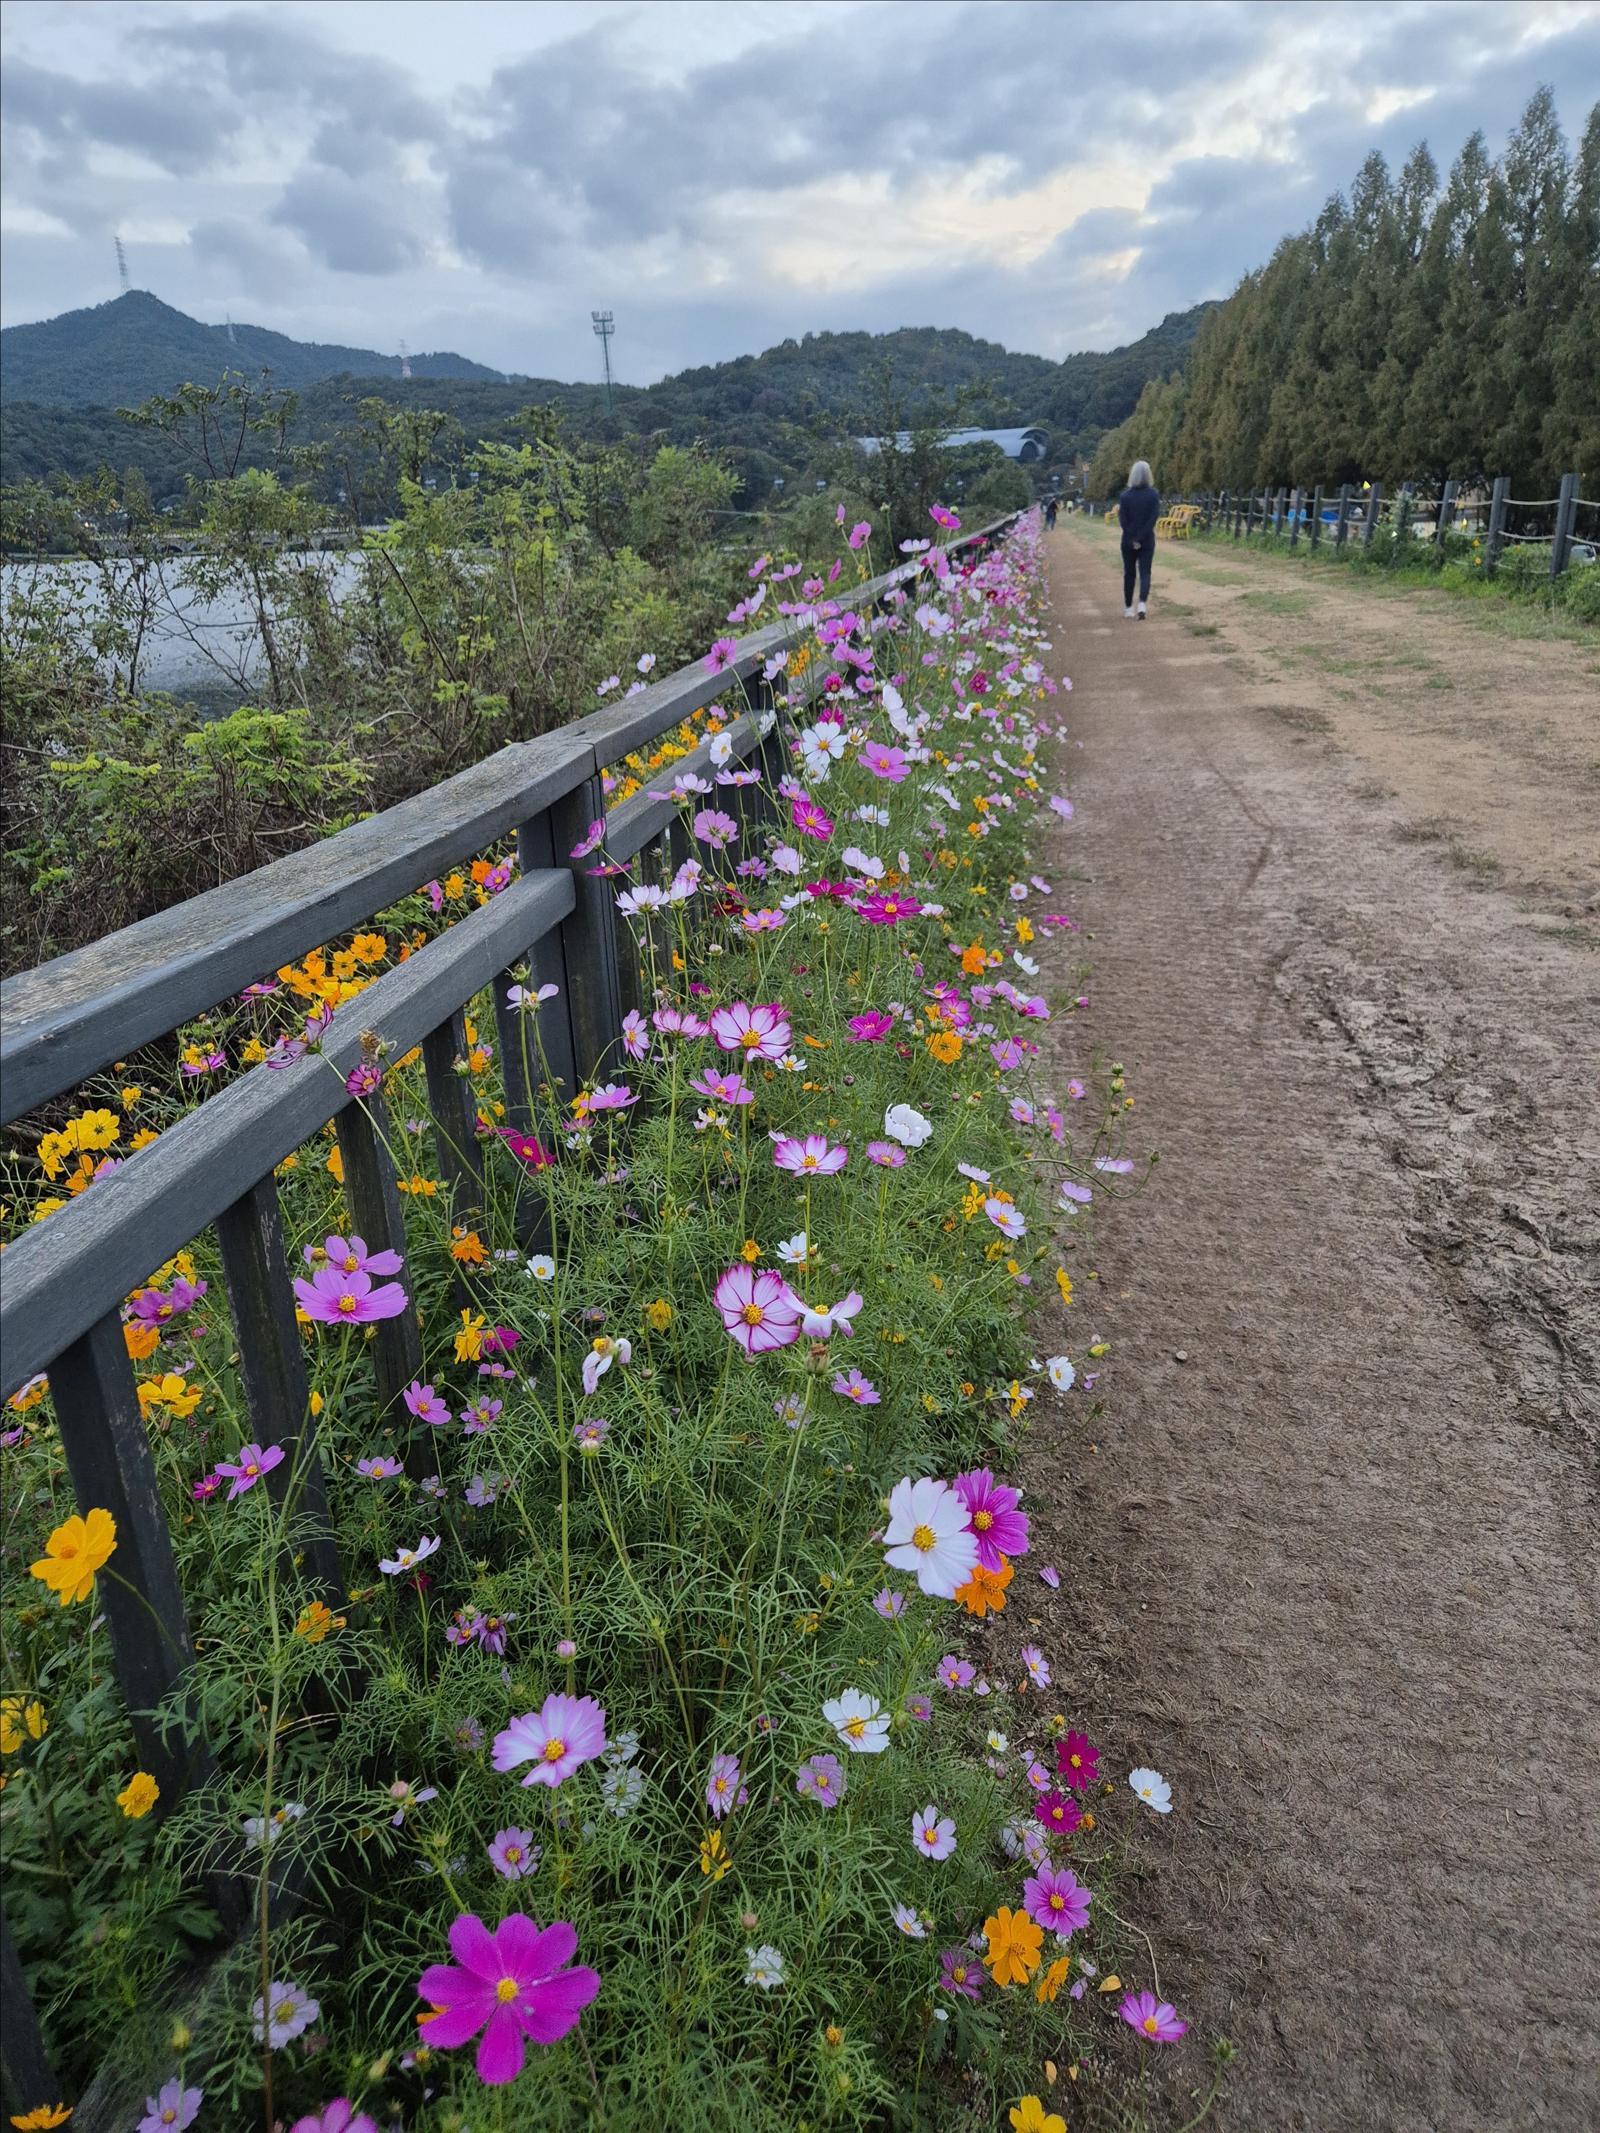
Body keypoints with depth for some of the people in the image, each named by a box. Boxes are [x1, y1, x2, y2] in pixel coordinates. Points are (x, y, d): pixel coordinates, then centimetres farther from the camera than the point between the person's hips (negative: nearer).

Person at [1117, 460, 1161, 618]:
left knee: (1129, 574, 12)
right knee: (1145, 573, 2)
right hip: (1147, 540, 0)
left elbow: (1122, 520, -9)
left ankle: (1128, 608, 16)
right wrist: (1141, 538, -11)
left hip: (1128, 541, 0)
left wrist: (1133, 539, -7)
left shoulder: (1125, 495, -5)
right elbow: (1153, 518, -11)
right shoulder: (1154, 494, -5)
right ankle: (1142, 603, -19)